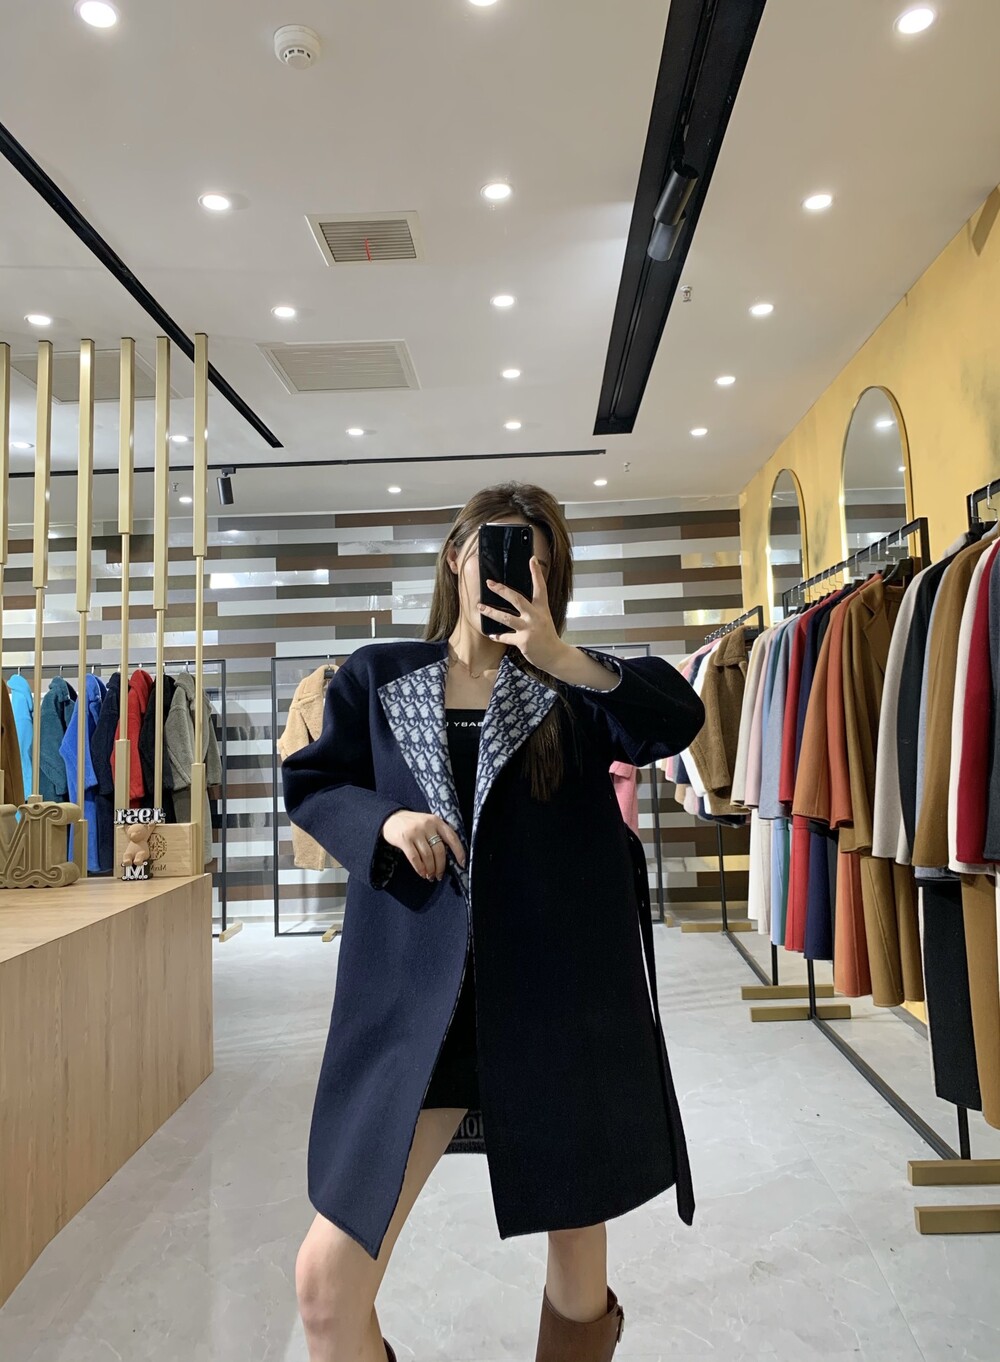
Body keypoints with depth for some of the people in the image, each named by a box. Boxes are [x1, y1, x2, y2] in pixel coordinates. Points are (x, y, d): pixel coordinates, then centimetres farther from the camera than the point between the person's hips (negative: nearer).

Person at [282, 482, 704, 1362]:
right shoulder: (379, 678, 7)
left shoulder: (572, 686, 5)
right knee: (327, 1281, 0)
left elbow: (679, 720, -11)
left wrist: (559, 655, -20)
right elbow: (311, 785, 11)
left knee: (581, 1291, 17)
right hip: (414, 1000, 0)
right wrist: (384, 819, -8)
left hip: (558, 1000, 1)